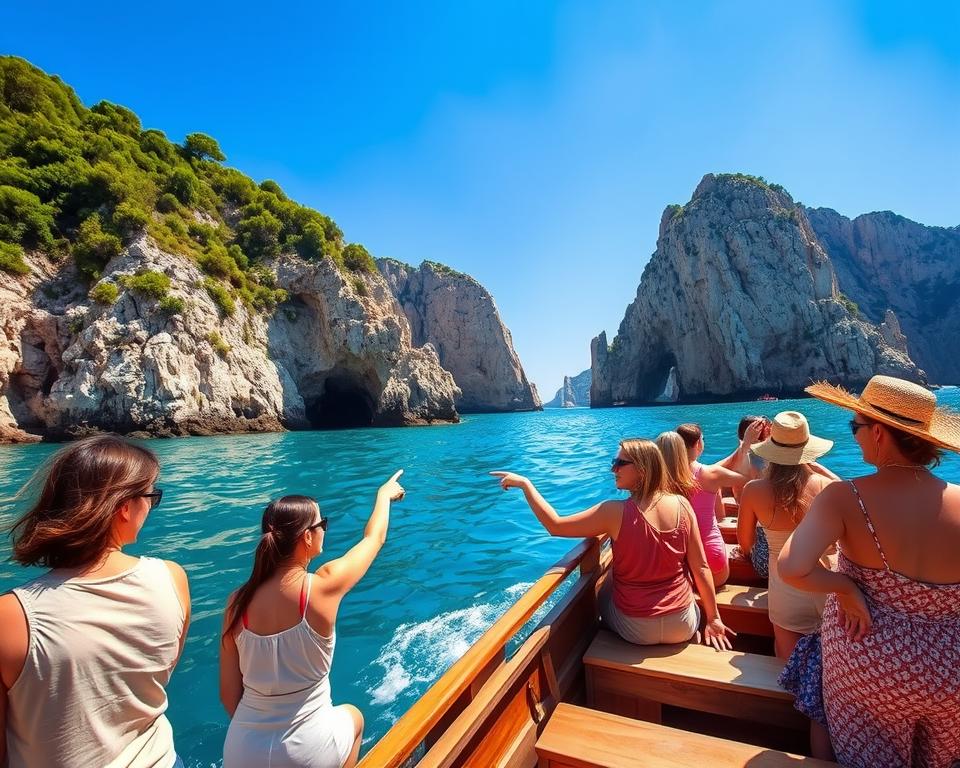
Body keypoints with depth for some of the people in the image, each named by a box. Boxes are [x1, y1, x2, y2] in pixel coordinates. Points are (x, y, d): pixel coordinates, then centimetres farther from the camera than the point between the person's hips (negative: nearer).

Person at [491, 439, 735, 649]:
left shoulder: (615, 513, -21)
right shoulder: (682, 505, -12)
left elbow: (555, 525, -16)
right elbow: (701, 567, -6)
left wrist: (525, 483, -9)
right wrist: (713, 619, 6)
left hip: (636, 631, -3)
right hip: (684, 628, 3)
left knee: (602, 587, 29)